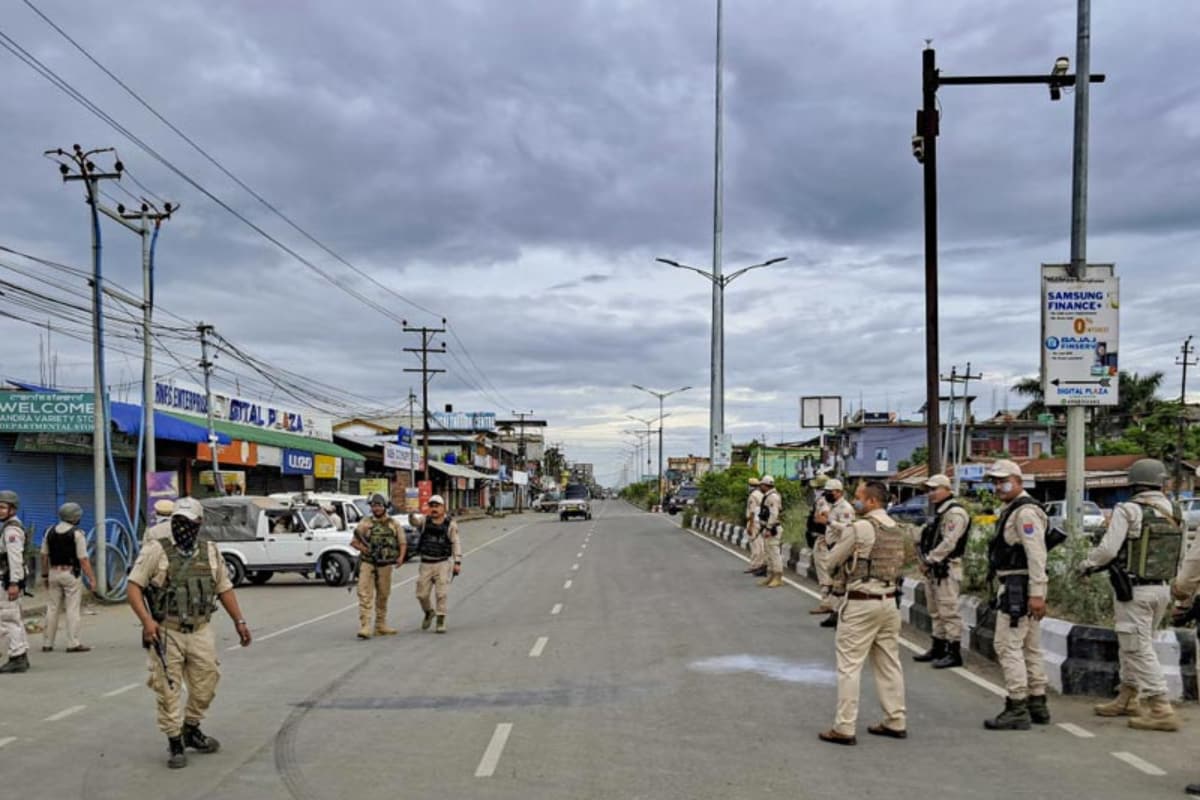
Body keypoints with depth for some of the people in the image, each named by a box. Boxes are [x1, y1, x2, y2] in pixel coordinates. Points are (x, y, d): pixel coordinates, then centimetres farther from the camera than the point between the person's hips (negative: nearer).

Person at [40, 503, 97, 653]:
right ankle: (73, 643, -3)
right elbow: (83, 559, -13)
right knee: (72, 608, -2)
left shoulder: (50, 531, 7)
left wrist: (45, 575, 19)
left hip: (54, 573, 6)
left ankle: (47, 643, 15)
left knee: (52, 608, 12)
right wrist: (91, 578, -8)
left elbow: (44, 556, 10)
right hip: (71, 573, -5)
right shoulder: (77, 533, -10)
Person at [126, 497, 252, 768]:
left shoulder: (211, 552, 7)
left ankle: (191, 730, 32)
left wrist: (239, 621, 10)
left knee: (205, 685, 10)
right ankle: (175, 743, 13)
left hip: (201, 632, 4)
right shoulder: (156, 550, -7)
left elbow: (224, 588, 16)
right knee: (168, 690, 0)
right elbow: (134, 586, -10)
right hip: (166, 633, -4)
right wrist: (146, 620, -22)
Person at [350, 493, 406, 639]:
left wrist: (401, 557, -9)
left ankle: (381, 626, 22)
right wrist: (361, 547, -15)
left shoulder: (394, 524, 7)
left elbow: (402, 543, 8)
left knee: (383, 596, 11)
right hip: (367, 563, -2)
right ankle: (365, 627, -15)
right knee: (365, 595, -11)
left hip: (385, 565, 2)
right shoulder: (365, 524, 3)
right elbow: (354, 542, 4)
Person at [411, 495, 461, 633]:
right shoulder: (424, 521, 4)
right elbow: (415, 521, -16)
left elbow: (456, 544, -2)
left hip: (442, 564, -2)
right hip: (426, 564, 2)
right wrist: (412, 515, -40)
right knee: (421, 594, 6)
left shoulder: (451, 524, 0)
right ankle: (428, 612, 33)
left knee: (442, 594, -8)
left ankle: (441, 621, 1)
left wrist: (457, 562, -10)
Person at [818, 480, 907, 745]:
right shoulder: (896, 529, 9)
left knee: (849, 665, -2)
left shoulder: (859, 528, -14)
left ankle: (844, 728, 0)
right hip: (889, 602, 8)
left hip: (861, 603, -8)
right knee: (889, 663, 14)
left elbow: (831, 561, -8)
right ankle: (895, 722, 20)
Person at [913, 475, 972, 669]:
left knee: (949, 611, -8)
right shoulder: (938, 513, 19)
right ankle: (938, 648, 25)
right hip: (933, 570, 10)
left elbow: (949, 542, -21)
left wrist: (929, 560, -17)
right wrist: (925, 561, 5)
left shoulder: (955, 512, -14)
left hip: (947, 569, -10)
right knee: (936, 611, 16)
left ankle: (954, 653, -5)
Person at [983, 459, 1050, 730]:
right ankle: (1037, 705, 22)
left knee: (1008, 645, -10)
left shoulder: (1025, 511, -15)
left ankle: (1017, 709, -8)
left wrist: (1037, 593, -27)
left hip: (1019, 587, -11)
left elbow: (1036, 554, -23)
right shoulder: (1012, 510, 18)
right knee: (1030, 647, 14)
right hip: (1018, 586, 11)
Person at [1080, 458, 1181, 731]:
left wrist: (1086, 565, -1)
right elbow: (1179, 555, 10)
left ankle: (1161, 710, -4)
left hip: (1134, 590, -7)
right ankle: (1126, 700, 30)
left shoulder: (1128, 511, -15)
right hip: (1162, 589, 7)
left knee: (1139, 649, -2)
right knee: (1133, 646, 19)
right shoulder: (1174, 514, 3)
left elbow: (1108, 549, -17)